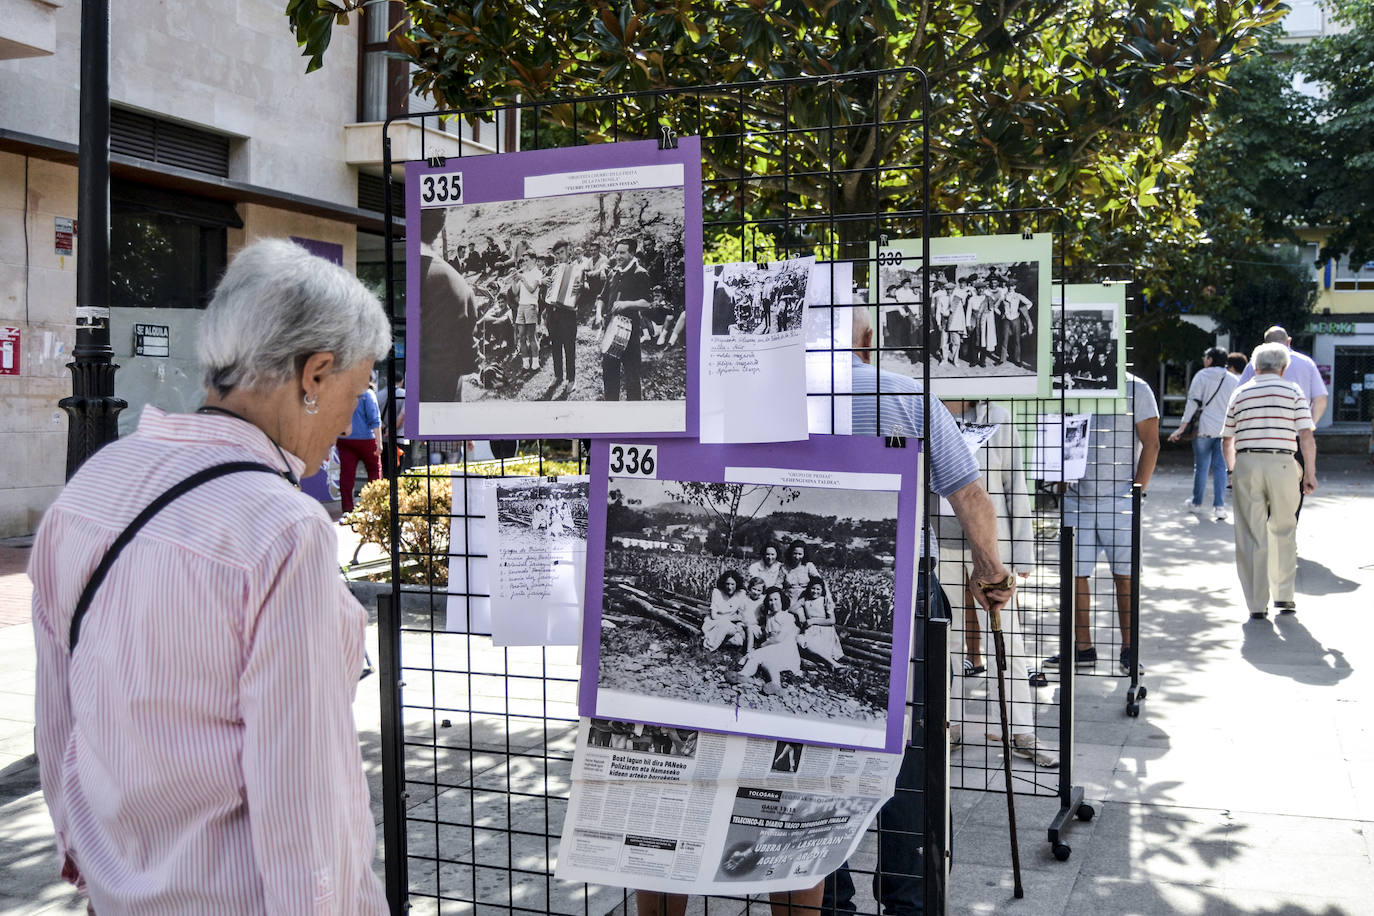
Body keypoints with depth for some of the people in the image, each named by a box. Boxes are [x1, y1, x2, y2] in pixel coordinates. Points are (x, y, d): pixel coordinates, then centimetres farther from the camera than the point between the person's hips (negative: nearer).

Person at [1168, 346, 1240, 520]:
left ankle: (1196, 503, 18)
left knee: (1201, 466, 7)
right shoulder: (1234, 380, 7)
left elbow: (1193, 402, -9)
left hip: (1204, 428, -3)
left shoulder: (1202, 375, -3)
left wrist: (1182, 427, -9)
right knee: (1220, 468, 5)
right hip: (1225, 430, 3)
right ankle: (1219, 506, -2)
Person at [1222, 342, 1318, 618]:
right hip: (1282, 464, -1)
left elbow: (1227, 439, 15)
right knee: (1283, 532, 16)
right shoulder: (1293, 392, 5)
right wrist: (1309, 472, 3)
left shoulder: (1240, 394, 10)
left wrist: (1232, 470, 28)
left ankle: (1257, 605, 6)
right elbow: (1306, 436, -3)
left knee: (1252, 536, 4)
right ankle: (1284, 595, 17)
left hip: (1246, 464, 1)